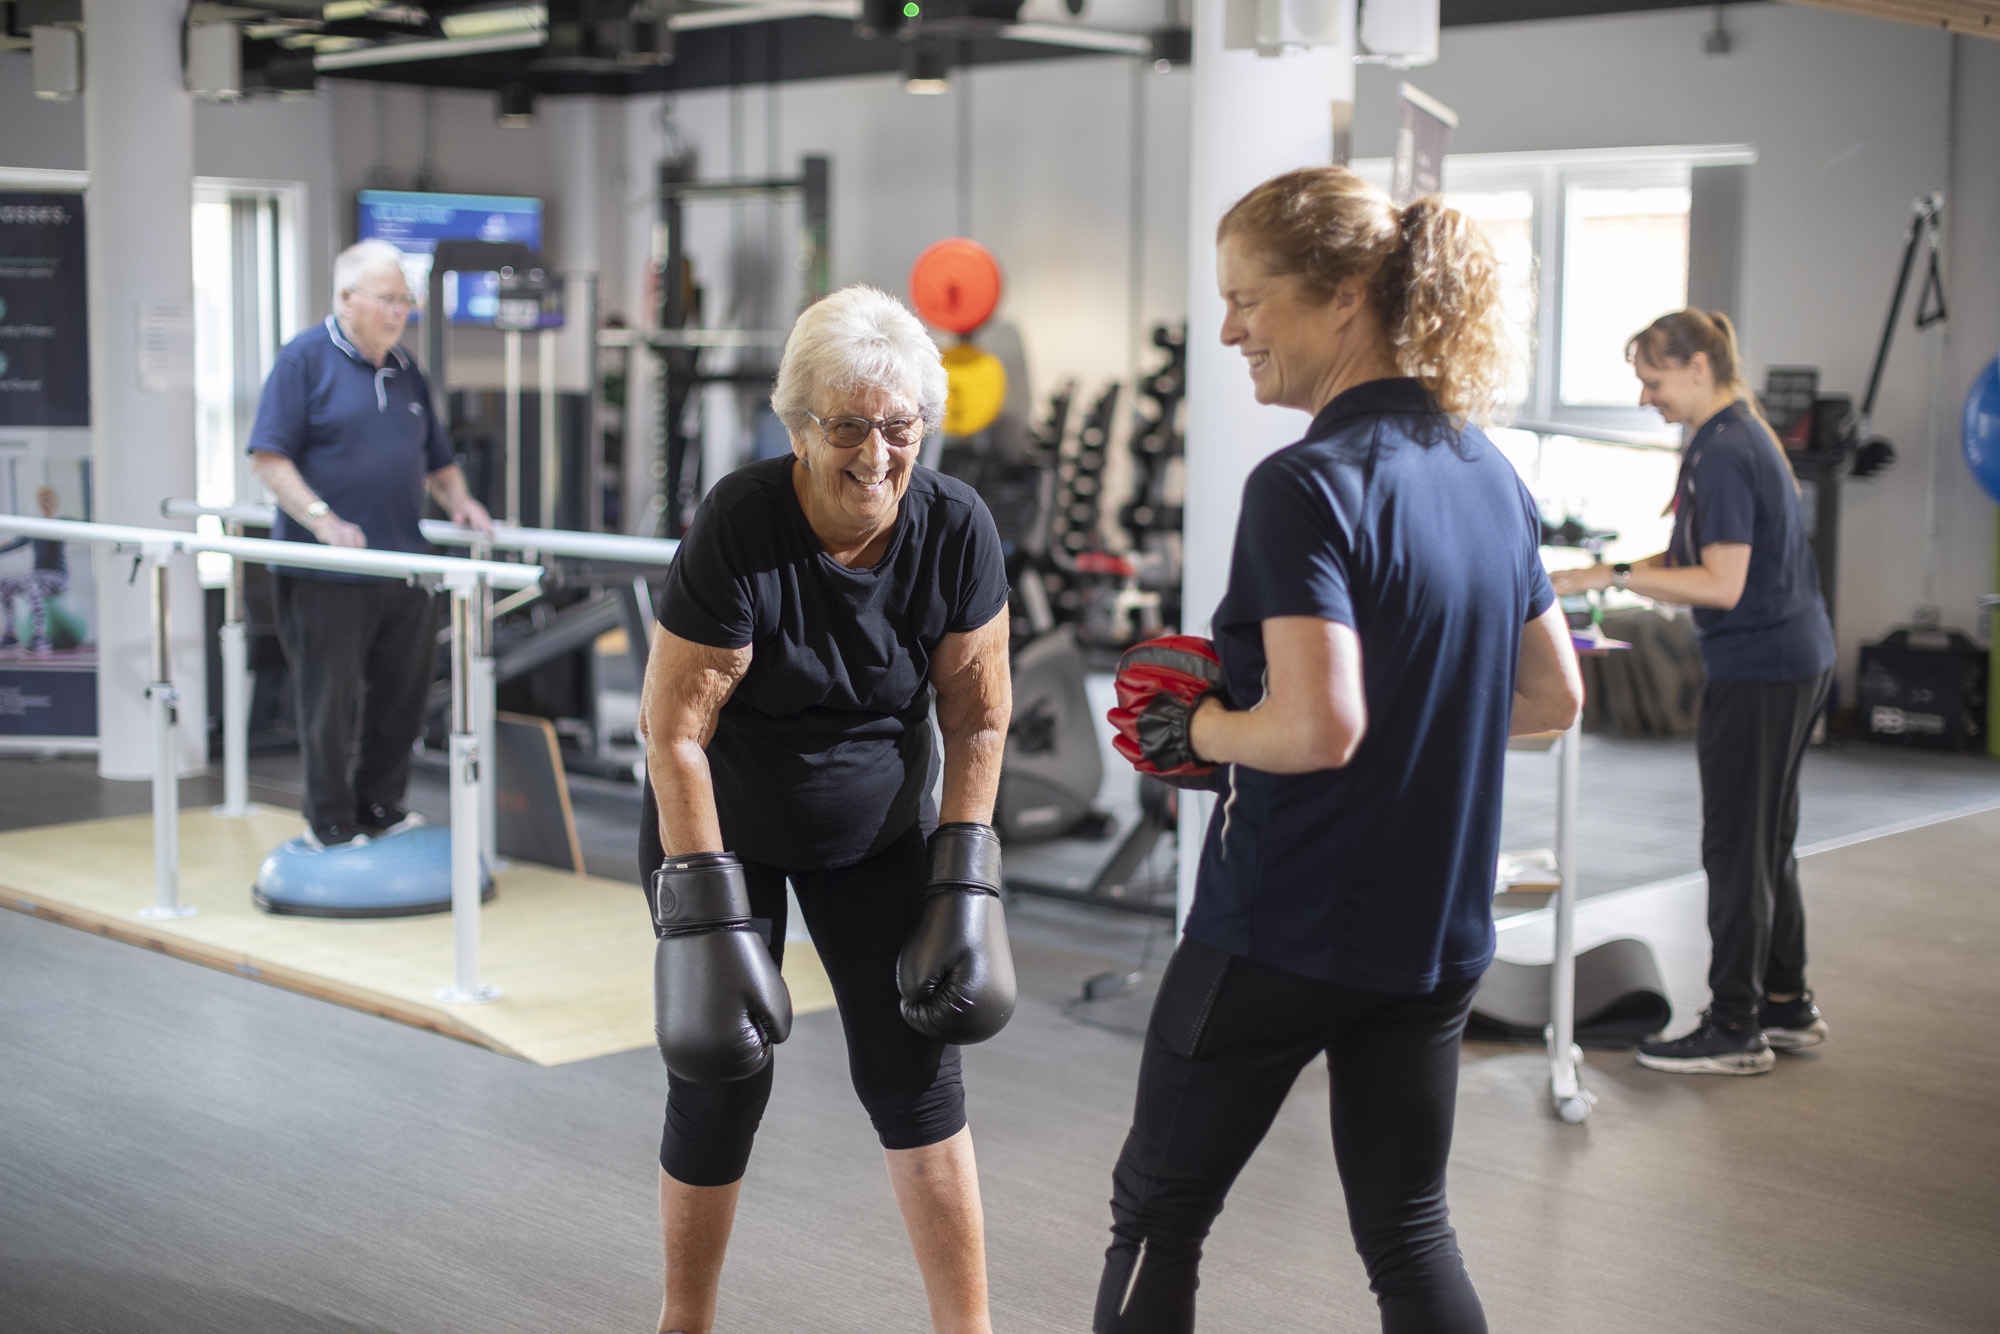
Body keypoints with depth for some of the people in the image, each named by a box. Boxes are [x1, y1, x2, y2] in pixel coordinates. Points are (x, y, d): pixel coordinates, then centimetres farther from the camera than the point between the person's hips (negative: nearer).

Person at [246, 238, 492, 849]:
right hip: (327, 573, -6)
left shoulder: (404, 369, 16)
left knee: (402, 695, 10)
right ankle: (331, 824, 12)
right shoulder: (305, 359, -5)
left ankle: (381, 807, 24)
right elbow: (267, 455, -11)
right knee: (331, 701, 1)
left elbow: (435, 456, 25)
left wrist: (458, 500, 5)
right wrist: (321, 518, -21)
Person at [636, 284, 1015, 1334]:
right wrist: (705, 914, -23)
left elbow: (976, 715, -5)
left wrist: (963, 880, -9)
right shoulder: (739, 529, -27)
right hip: (728, 824, -2)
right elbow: (674, 730, -22)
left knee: (915, 1072, -2)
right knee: (721, 1081, 2)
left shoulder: (956, 530, -17)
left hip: (878, 828, 3)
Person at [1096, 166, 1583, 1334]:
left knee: (1159, 1214, 12)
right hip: (1437, 933, 7)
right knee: (1410, 1234, 16)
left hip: (1281, 930, -7)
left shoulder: (1306, 487, -20)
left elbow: (1318, 728, -28)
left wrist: (1192, 728, -11)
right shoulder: (1489, 474, 5)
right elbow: (1551, 697, 13)